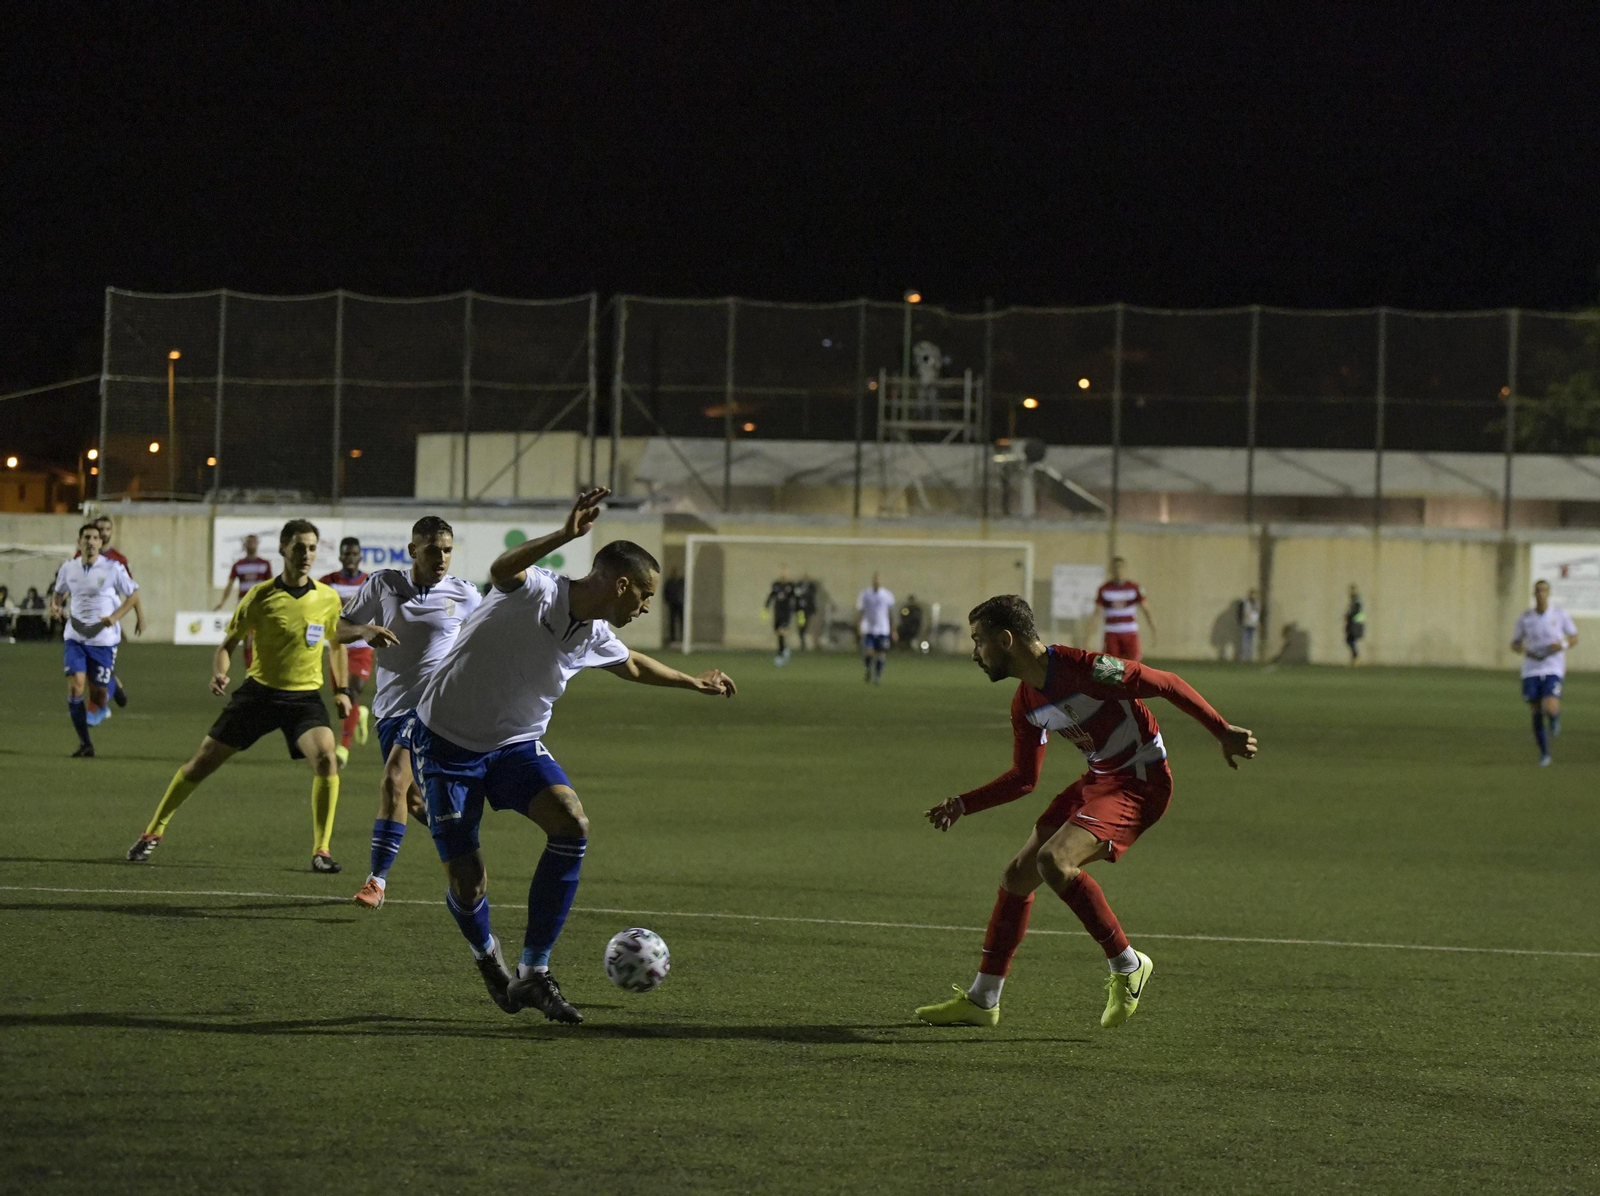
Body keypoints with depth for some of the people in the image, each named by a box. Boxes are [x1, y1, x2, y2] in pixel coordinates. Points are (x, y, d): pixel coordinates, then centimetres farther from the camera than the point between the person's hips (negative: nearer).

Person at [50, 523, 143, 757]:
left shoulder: (113, 568, -8)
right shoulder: (68, 568, 2)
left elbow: (133, 593, 1)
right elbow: (59, 590, 20)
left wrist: (115, 617, -12)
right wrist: (55, 604, -3)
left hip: (104, 639, -2)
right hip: (75, 637, 2)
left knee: (99, 697, 1)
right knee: (75, 685, -17)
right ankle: (84, 742, -7)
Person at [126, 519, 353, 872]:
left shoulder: (328, 598, -1)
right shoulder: (260, 596, -7)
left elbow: (337, 644, 18)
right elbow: (229, 644, 1)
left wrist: (342, 690, 10)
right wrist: (219, 672, -19)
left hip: (305, 696, 0)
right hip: (260, 691, 0)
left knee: (326, 758, -25)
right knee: (203, 761, 2)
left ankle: (321, 850, -15)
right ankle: (154, 832, 20)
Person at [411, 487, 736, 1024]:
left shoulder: (595, 636, 0)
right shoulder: (535, 592, -22)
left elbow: (631, 665, 24)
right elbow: (503, 570, -47)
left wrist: (694, 682, 35)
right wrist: (565, 535, -61)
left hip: (516, 744, 6)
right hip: (447, 738, -6)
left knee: (571, 824, -20)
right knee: (468, 882, -7)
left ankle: (533, 974, -13)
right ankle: (487, 956, 31)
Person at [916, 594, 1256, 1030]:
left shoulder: (1082, 669, -23)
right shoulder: (1025, 703, 4)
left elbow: (1167, 684, -15)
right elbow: (1022, 780, 17)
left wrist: (1223, 732, -15)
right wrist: (962, 805, 9)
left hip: (1140, 783, -9)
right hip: (1098, 779, 9)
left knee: (1053, 860, -27)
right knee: (1017, 876, 6)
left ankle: (1126, 967, -12)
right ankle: (982, 1000, 17)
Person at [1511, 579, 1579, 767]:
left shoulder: (1560, 615, -2)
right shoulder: (1525, 618, 1)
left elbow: (1574, 637, 9)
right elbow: (1515, 644, 9)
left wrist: (1564, 644, -13)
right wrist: (1522, 649, -15)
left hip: (1553, 670, -2)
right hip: (1531, 671, 2)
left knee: (1550, 709, -21)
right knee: (1537, 713, 4)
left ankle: (1555, 718, 18)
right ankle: (1544, 753, 22)